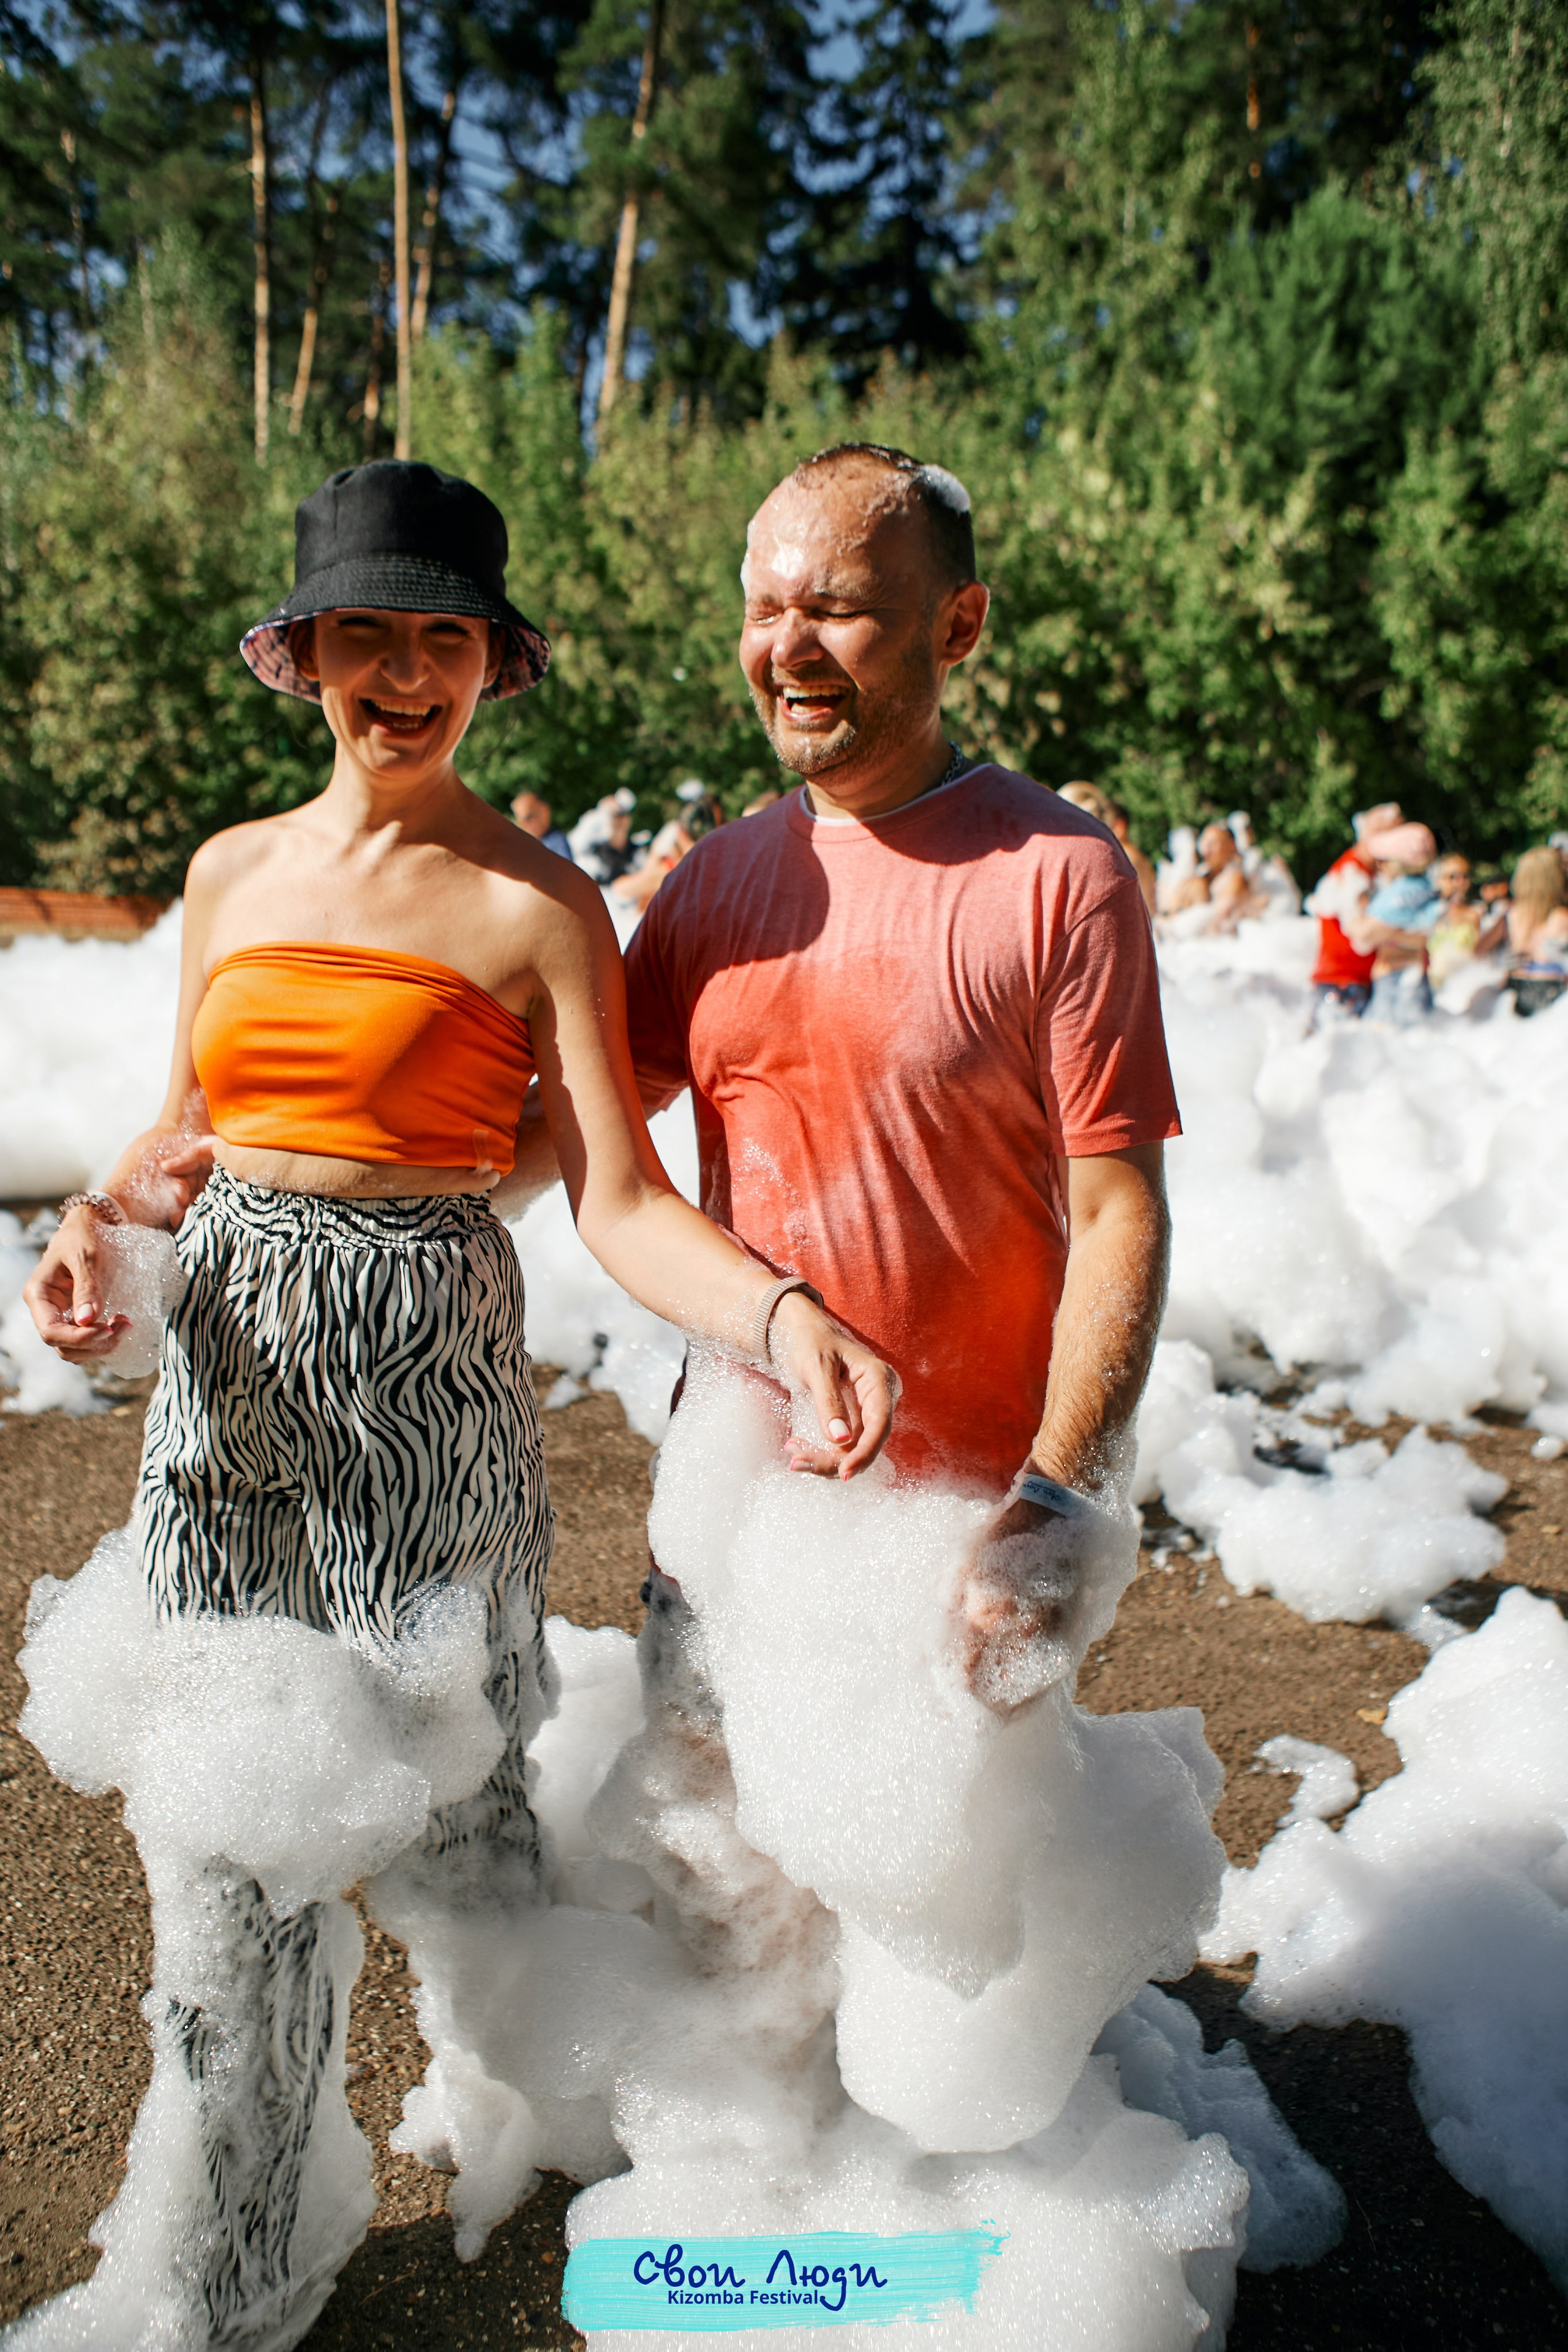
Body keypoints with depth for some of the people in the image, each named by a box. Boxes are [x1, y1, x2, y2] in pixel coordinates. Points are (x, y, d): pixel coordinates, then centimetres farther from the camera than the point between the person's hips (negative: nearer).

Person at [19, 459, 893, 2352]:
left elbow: (618, 1201, -13)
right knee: (225, 1817, 13)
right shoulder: (232, 872, 9)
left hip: (428, 1376, -4)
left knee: (447, 1794, 8)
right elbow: (189, 1129, 17)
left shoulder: (538, 905, -6)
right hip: (229, 1367, 5)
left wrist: (786, 1319, -31)